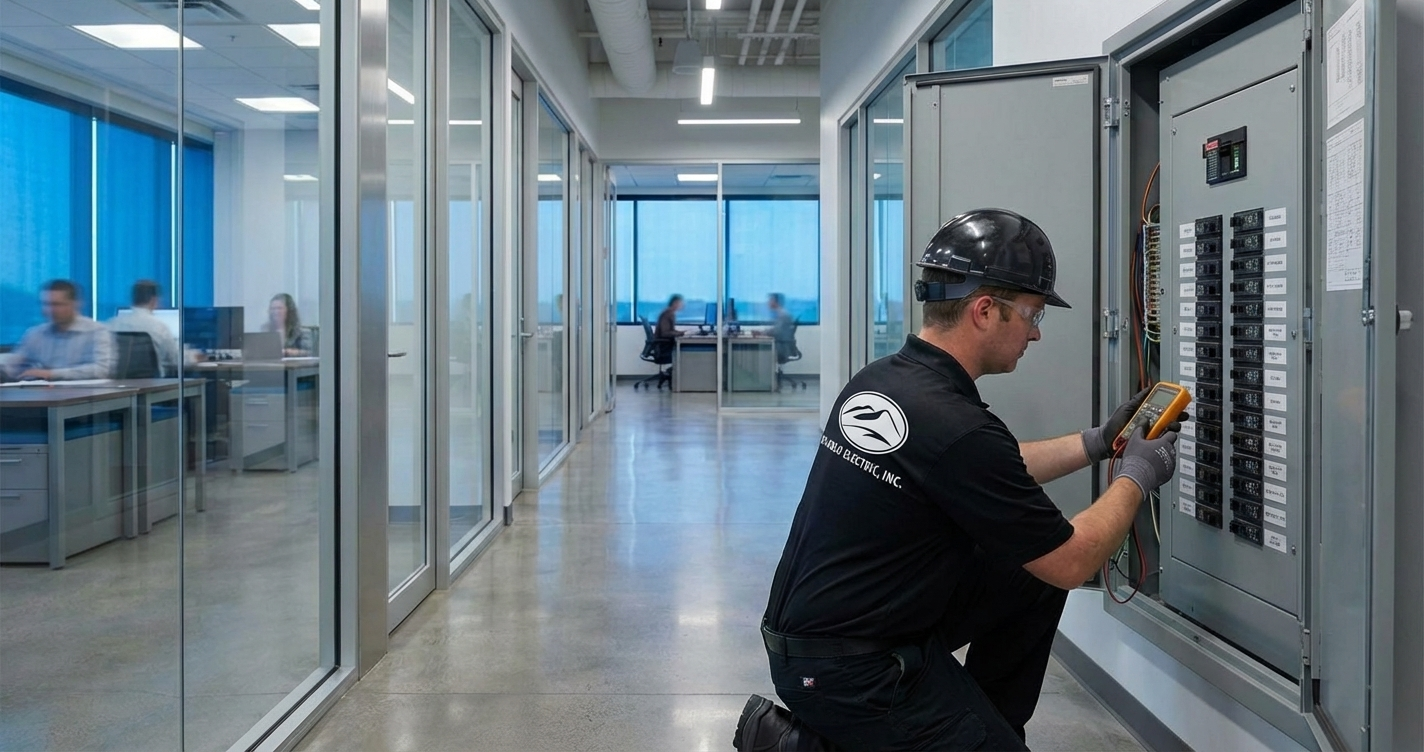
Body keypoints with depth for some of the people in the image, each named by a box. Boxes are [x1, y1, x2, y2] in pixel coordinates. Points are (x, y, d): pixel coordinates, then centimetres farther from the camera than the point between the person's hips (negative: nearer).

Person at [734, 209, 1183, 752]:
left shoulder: (879, 380, 2)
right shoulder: (956, 426, -25)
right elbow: (1072, 563, -13)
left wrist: (1098, 441, 19)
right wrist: (1136, 476, 3)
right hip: (850, 671, -9)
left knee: (1034, 577, 10)